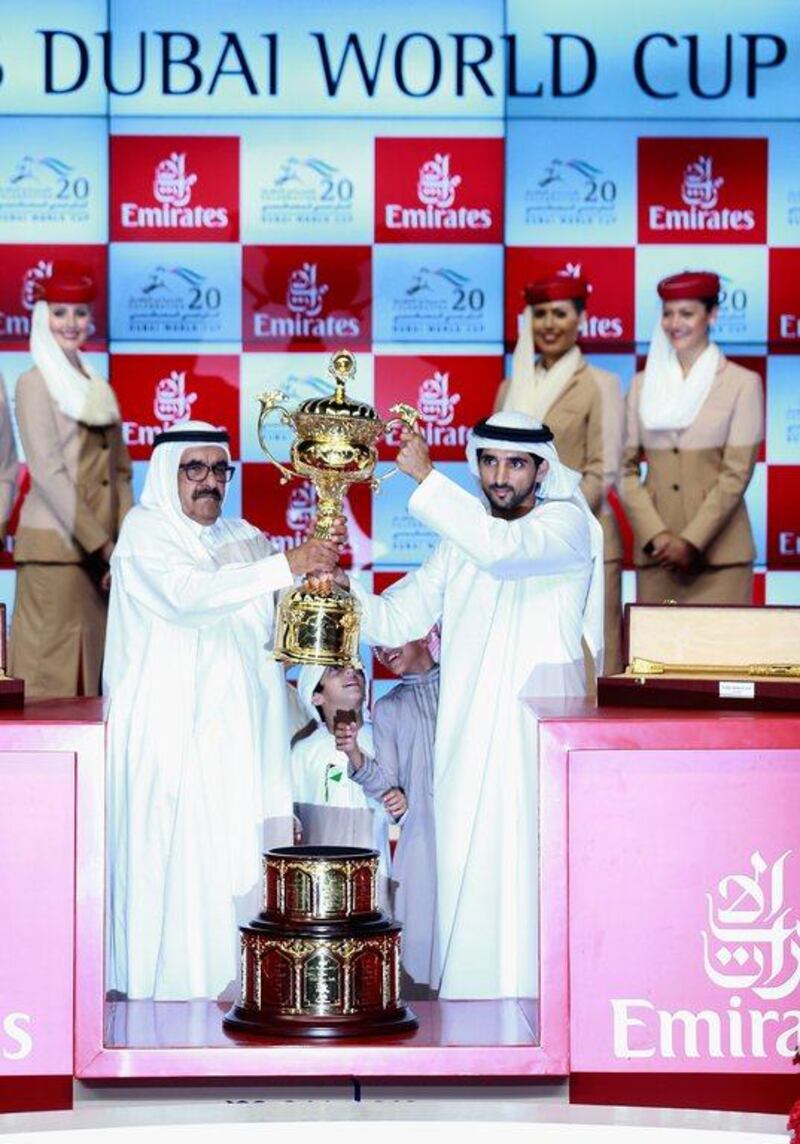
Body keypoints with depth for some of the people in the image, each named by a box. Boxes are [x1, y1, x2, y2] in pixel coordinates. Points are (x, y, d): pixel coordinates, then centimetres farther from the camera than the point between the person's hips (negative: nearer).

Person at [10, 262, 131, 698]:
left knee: (96, 660, 7)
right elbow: (47, 471, -11)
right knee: (52, 662, -6)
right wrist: (100, 542, -14)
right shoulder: (35, 382, -3)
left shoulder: (97, 387, 16)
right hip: (55, 545, -7)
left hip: (102, 549, 7)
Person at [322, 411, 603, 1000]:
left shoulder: (567, 523, -1)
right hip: (467, 728, 5)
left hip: (538, 729, -5)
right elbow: (396, 620, 11)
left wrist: (425, 475, -21)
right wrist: (343, 587, -8)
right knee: (466, 868, 4)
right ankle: (469, 1003, 12)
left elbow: (502, 547, -22)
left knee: (527, 862, -9)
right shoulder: (462, 539, 16)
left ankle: (535, 996, -3)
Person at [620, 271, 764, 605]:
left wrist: (692, 541, -11)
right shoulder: (643, 384, 11)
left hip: (718, 550, -3)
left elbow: (737, 473, -4)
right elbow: (626, 468, 6)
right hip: (655, 551, 3)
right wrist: (655, 535, -7)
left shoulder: (743, 383, 1)